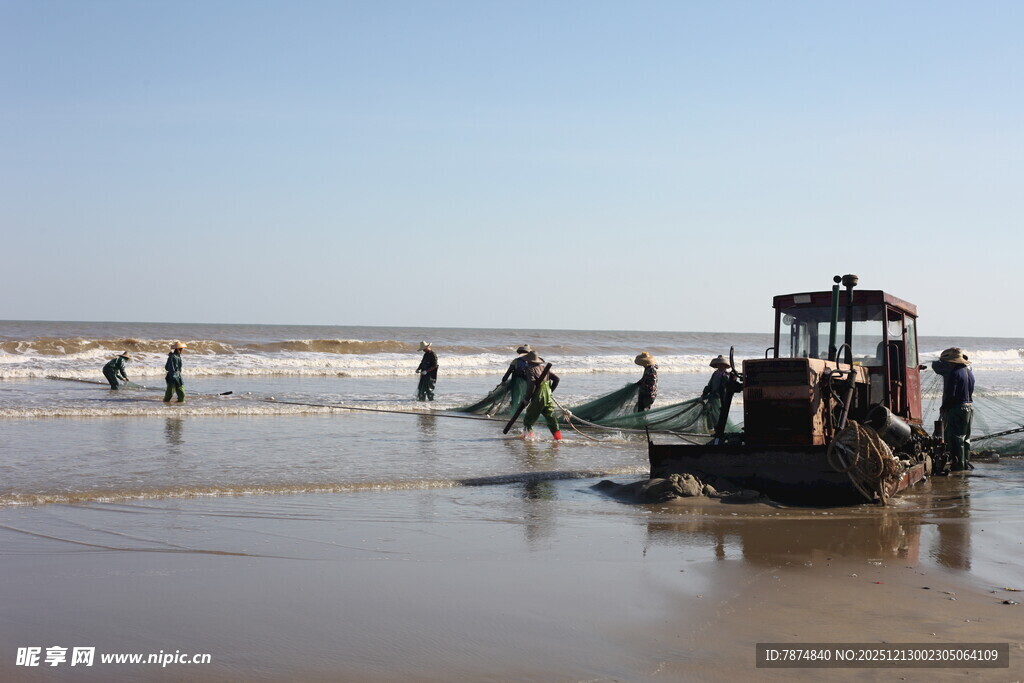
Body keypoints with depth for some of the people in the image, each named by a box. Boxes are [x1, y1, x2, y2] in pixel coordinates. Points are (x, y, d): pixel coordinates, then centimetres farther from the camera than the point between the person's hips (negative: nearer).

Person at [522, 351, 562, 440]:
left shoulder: (531, 370, -10)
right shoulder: (544, 368, 10)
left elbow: (532, 385, -22)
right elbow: (556, 379, 10)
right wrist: (550, 391, 19)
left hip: (538, 399, -6)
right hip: (548, 398, 6)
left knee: (528, 419, 8)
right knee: (551, 418, 12)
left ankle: (529, 435, 3)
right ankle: (558, 438, 8)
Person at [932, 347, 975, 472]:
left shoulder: (954, 373, -17)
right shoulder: (969, 372, 11)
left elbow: (950, 394, -19)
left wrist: (943, 407, -7)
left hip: (956, 408, -9)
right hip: (969, 407, 9)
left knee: (955, 437, -4)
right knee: (965, 437, 16)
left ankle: (958, 464, -4)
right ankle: (966, 462, 20)